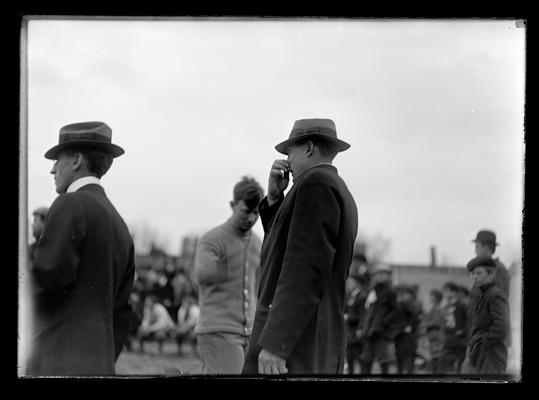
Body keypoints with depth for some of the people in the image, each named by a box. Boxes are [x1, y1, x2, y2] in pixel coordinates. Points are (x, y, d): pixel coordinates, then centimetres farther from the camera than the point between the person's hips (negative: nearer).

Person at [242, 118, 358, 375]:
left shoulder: (316, 183, -9)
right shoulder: (342, 195, 23)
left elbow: (306, 268, -20)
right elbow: (285, 253, 26)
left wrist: (274, 343, -25)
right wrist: (274, 197, 13)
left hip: (291, 340, -10)